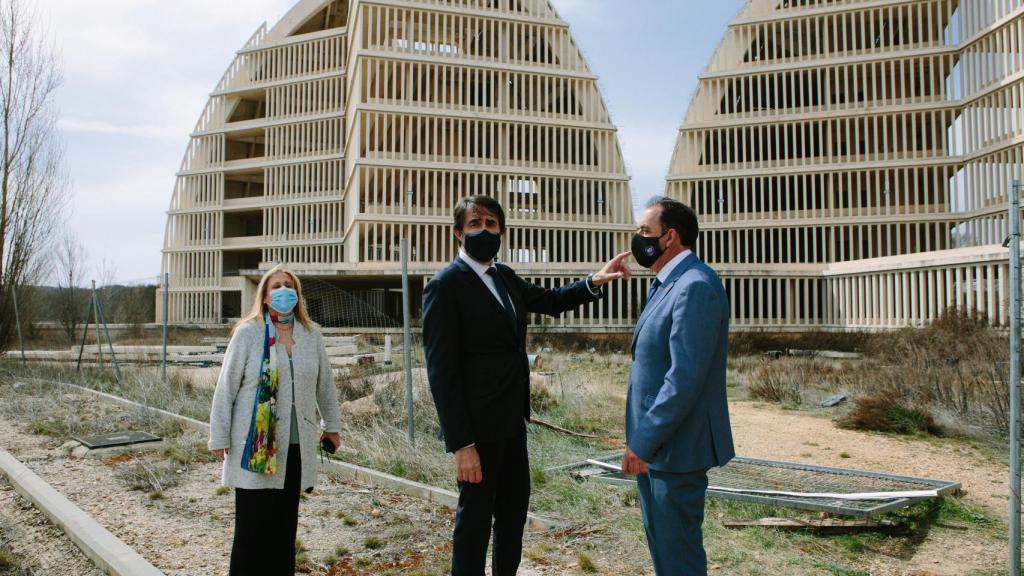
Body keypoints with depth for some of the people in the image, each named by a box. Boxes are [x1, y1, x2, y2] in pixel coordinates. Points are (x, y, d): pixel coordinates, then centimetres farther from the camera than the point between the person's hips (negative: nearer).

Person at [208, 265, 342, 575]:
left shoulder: (312, 335, 7)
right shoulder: (247, 333, -4)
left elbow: (325, 384, 16)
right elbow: (226, 387, -2)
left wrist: (331, 425, 21)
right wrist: (219, 437, -3)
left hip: (296, 446, 4)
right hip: (255, 445, -3)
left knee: (285, 524, 11)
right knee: (252, 525, 1)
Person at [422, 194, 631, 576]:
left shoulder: (505, 277, 8)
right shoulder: (445, 286, -15)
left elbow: (550, 301, 22)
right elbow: (441, 371, -19)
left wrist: (595, 281, 3)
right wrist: (461, 444, -22)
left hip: (511, 420, 8)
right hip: (478, 424, -8)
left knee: (514, 508, 19)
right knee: (476, 515, 5)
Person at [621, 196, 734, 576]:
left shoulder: (696, 286, -19)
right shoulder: (666, 284, 12)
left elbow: (686, 377, -25)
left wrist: (644, 442, -21)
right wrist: (640, 438, 14)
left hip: (675, 445, -10)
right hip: (651, 442, 10)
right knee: (659, 541, 21)